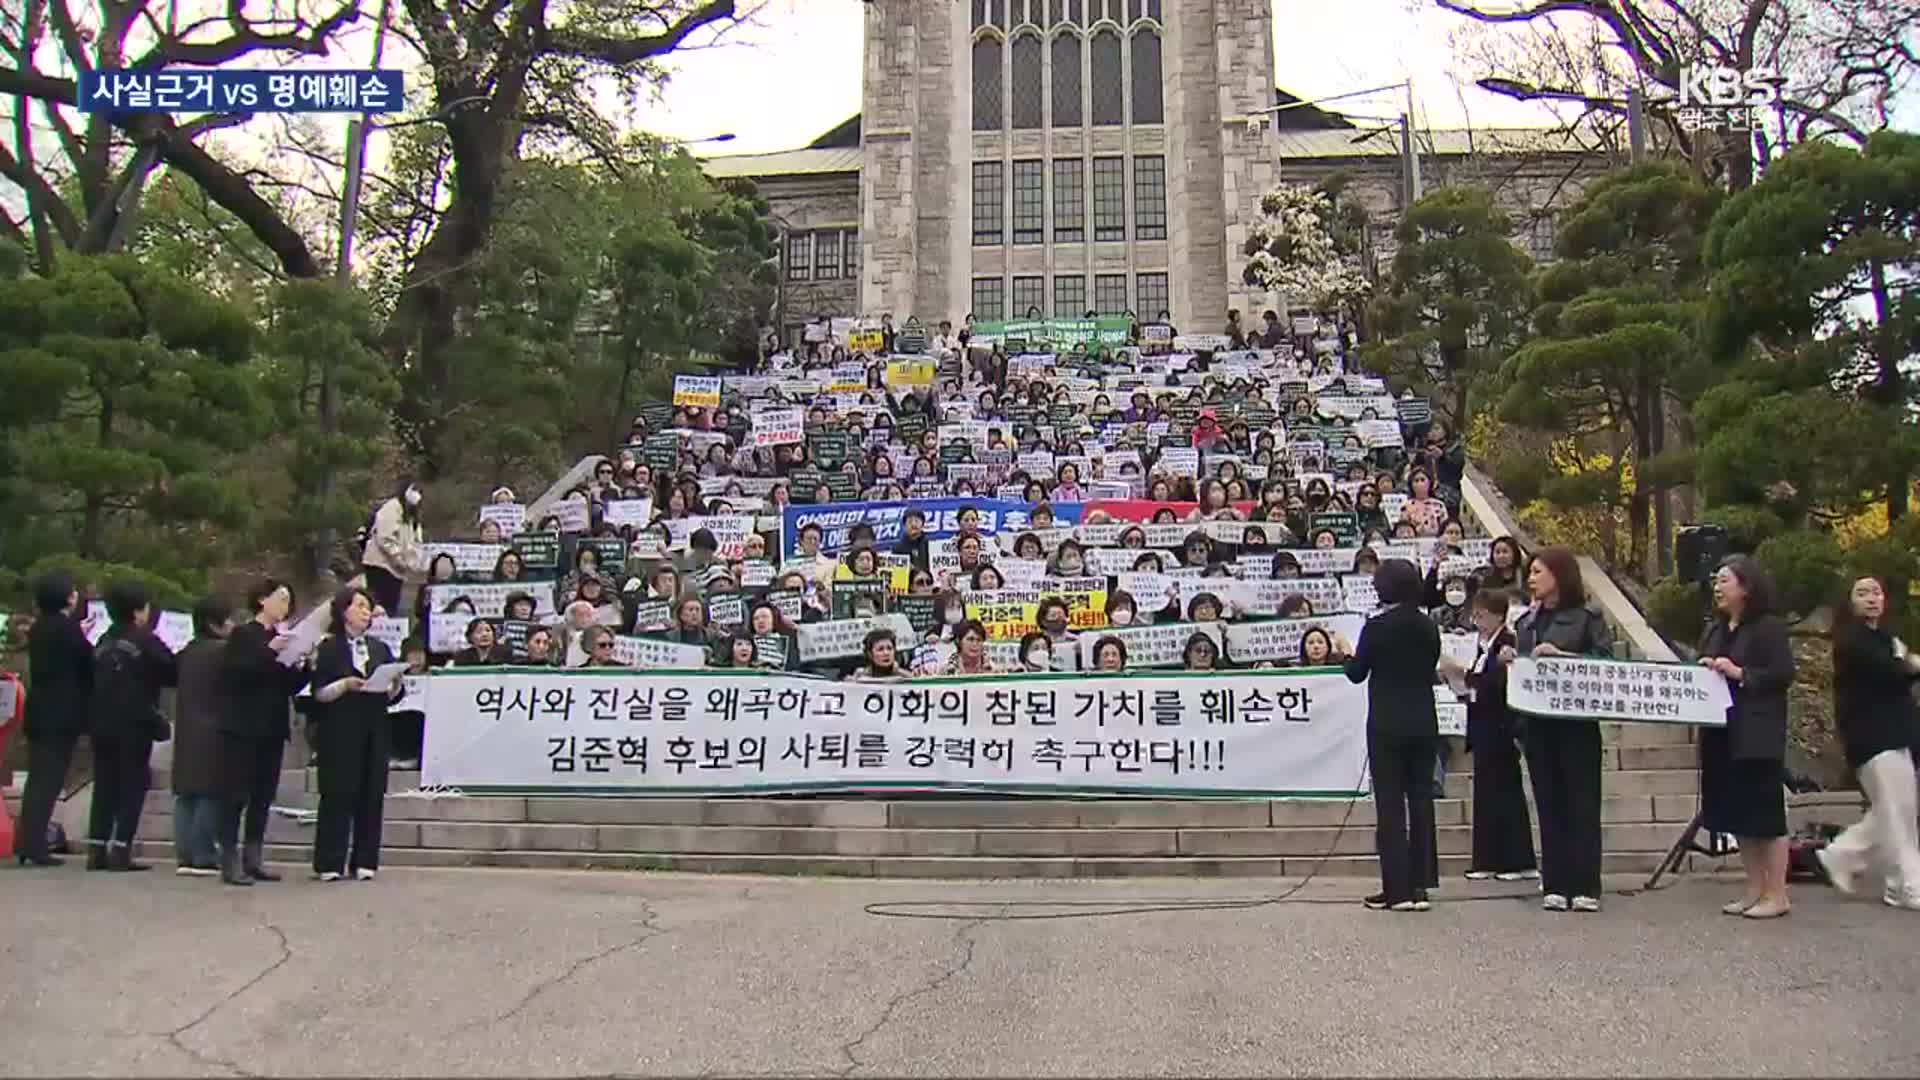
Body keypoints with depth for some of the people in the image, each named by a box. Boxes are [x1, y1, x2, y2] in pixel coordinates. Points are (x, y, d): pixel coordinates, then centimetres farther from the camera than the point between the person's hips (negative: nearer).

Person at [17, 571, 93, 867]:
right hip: (62, 714, -8)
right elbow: (88, 663, -12)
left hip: (39, 712, 8)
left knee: (37, 779, 13)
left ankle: (28, 845, 16)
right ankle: (36, 846, -6)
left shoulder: (39, 627, 10)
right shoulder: (67, 627, -14)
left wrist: (78, 634, 24)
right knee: (50, 779, -5)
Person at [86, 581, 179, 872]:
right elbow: (174, 674, -9)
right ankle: (120, 850, -6)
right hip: (135, 723, -6)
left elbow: (93, 679, 15)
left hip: (103, 723, 6)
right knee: (132, 785, -1)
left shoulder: (104, 642, 10)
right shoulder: (146, 641, -10)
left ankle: (97, 849, 8)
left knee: (105, 785, 11)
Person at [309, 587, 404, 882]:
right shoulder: (329, 648, 2)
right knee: (338, 794, -4)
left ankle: (364, 861, 9)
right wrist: (346, 684, -20)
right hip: (339, 731, -4)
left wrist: (395, 684, -8)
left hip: (375, 731, 4)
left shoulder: (380, 648, 15)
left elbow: (393, 696, 13)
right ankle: (329, 863, 3)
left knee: (372, 794, 2)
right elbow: (319, 694, -5)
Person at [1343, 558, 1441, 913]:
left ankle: (1397, 889, 0)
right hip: (1424, 723, 5)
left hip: (1387, 725, -4)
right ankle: (1419, 886, 11)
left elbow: (1356, 673, -3)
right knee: (1421, 800, 8)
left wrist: (1347, 653, 15)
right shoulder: (1429, 627, 3)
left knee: (1390, 804, 0)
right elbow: (1430, 669, 12)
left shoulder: (1376, 627, -11)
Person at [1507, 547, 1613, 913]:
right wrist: (1508, 660, -4)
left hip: (1576, 722, -5)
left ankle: (1585, 887, 5)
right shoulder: (1526, 622, 12)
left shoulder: (1586, 618, -3)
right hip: (1538, 722, 5)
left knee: (1582, 802, 0)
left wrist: (1561, 655, -18)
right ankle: (1555, 886, 12)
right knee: (1549, 804, 7)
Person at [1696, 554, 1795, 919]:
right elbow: (1703, 671, 20)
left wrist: (1740, 674, -20)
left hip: (1757, 736, -7)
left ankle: (1777, 895, 4)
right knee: (1738, 815, 10)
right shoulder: (1714, 630, 15)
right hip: (1721, 734, 7)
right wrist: (1702, 672, -2)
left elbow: (1784, 674, -13)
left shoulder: (1770, 627, -6)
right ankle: (1755, 890, 18)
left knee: (1765, 814, -3)